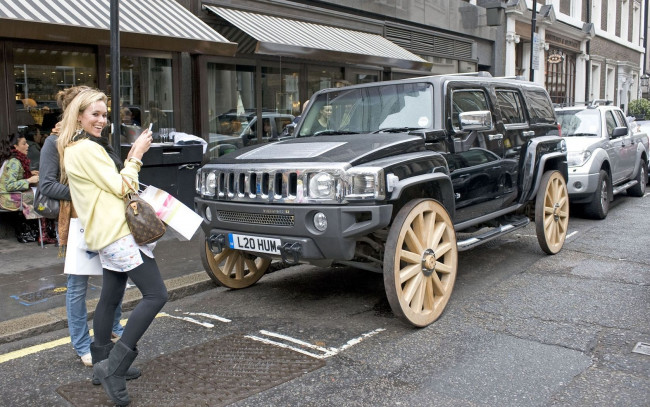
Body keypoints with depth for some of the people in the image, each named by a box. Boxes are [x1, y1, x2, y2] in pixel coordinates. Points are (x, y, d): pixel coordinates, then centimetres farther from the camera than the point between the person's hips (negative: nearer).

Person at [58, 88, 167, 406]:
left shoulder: (74, 149, 19)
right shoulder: (86, 149, -13)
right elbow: (119, 188, -13)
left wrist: (131, 157, 10)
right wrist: (136, 155, -4)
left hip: (108, 235, 11)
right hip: (118, 233, -11)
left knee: (110, 298, 16)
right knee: (156, 295, -12)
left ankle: (102, 363, 26)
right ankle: (114, 367, -12)